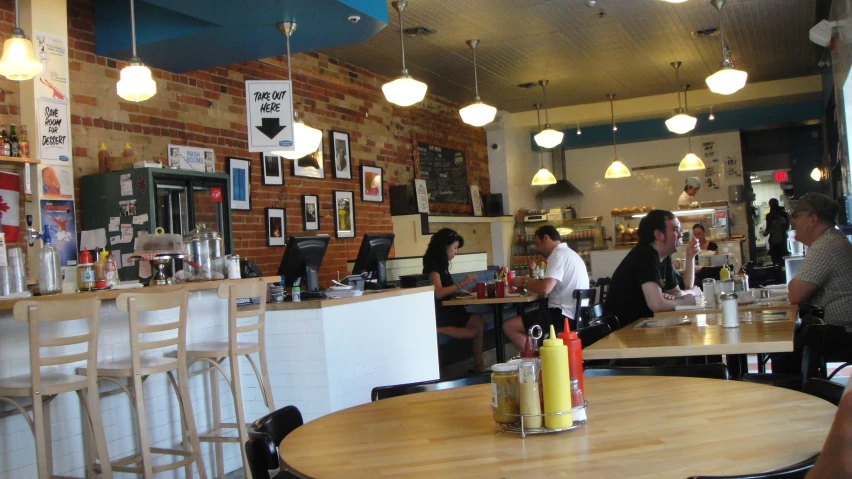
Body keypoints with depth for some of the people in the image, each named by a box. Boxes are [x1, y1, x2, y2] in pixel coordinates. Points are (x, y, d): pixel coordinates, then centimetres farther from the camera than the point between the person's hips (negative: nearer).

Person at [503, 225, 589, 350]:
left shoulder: (558, 254, -12)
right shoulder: (570, 254, 20)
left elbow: (545, 288, -23)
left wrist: (524, 283, -6)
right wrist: (530, 281, 15)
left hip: (564, 316, -11)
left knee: (509, 326, -9)